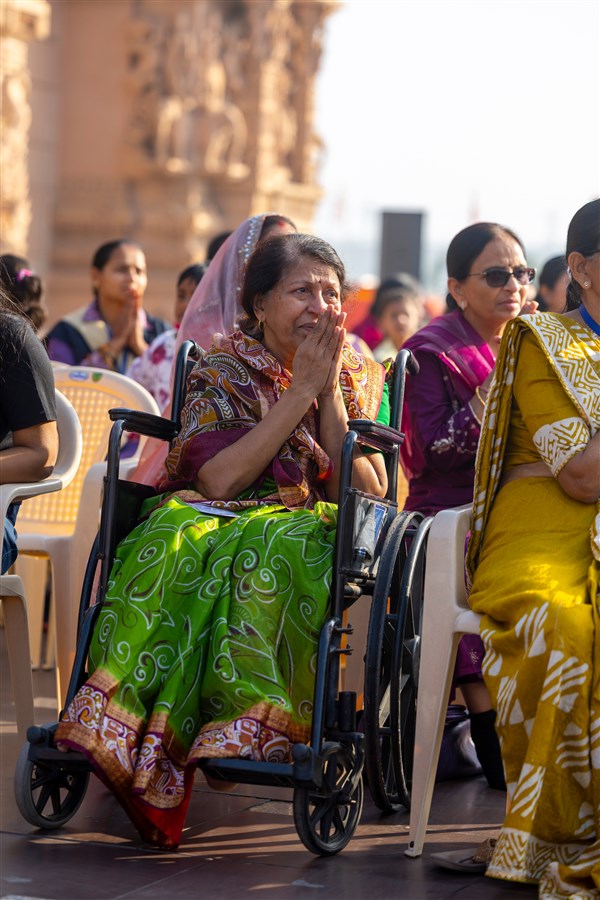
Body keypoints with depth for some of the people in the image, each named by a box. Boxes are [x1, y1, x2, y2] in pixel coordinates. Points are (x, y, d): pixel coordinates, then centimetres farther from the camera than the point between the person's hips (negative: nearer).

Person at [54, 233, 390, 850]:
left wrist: (329, 393, -7)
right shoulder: (221, 370, 7)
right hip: (220, 517, 0)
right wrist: (301, 391, -8)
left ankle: (243, 727, -43)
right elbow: (218, 480, -10)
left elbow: (367, 493, -1)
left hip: (316, 529, 0)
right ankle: (132, 728, -43)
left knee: (271, 549, -37)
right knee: (179, 537, -37)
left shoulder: (360, 377, 12)